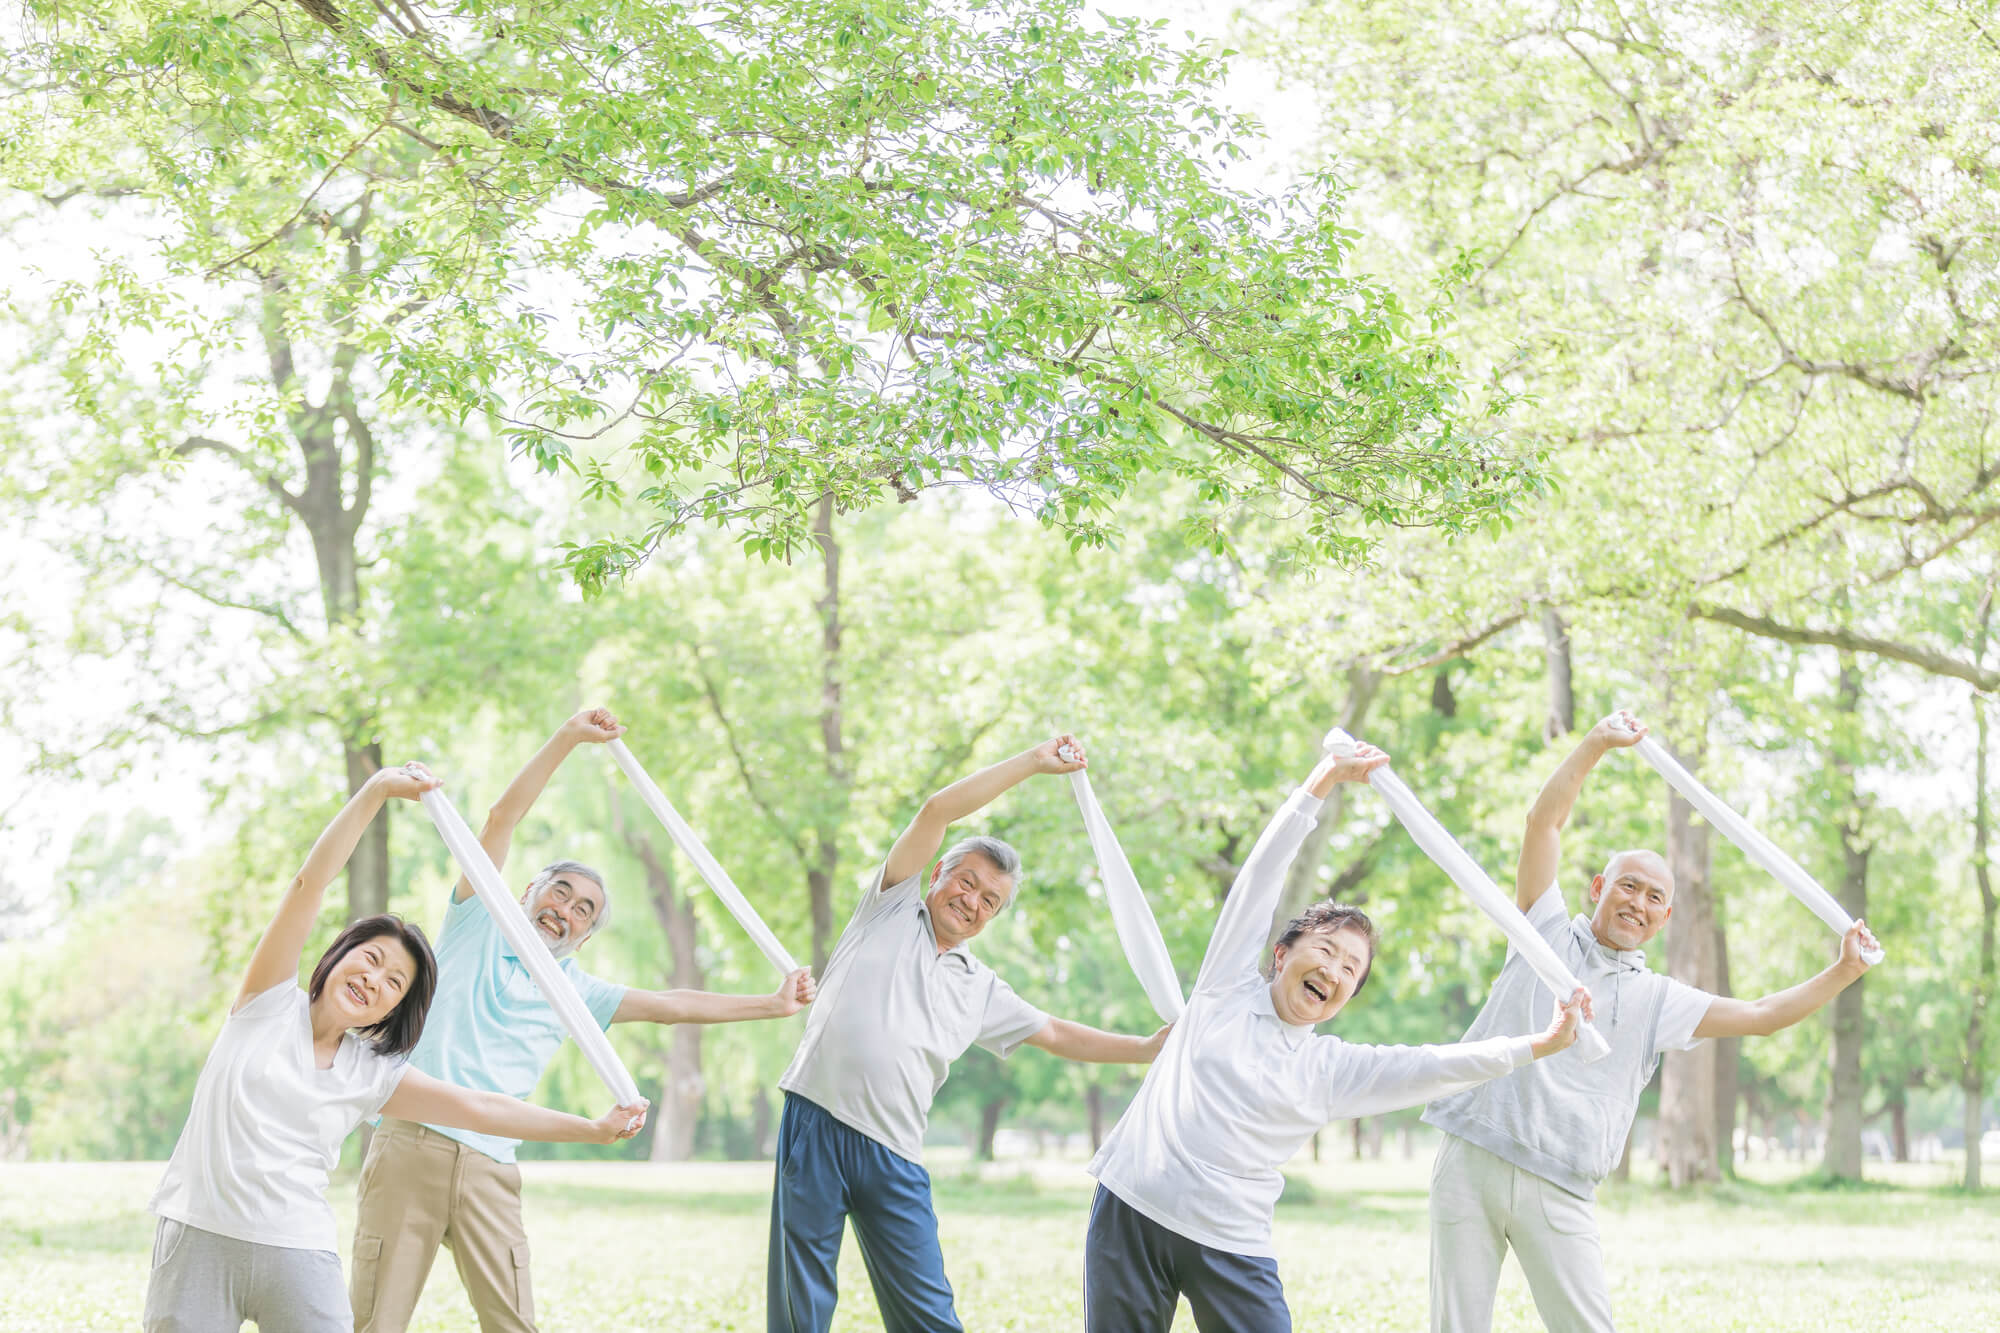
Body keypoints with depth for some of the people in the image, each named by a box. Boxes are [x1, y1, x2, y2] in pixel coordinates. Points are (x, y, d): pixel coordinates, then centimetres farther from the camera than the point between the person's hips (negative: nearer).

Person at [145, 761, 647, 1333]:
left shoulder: (373, 1076, 10)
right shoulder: (273, 1002, 4)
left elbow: (479, 1108, 12)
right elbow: (307, 884, -4)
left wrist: (594, 1130, 10)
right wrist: (376, 792, -12)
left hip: (297, 1253, 2)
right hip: (198, 1236, -2)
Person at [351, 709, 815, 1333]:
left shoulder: (574, 991, 20)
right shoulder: (480, 930, 10)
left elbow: (670, 1004, 24)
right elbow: (502, 818, 2)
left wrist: (774, 1004, 23)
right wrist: (567, 739, -3)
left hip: (489, 1167, 4)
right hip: (411, 1142, -4)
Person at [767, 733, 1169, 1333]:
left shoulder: (981, 989, 21)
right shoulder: (894, 910, 11)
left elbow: (1056, 1035, 29)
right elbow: (936, 812, 3)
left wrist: (1149, 1048, 22)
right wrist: (1032, 762, 4)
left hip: (893, 1155, 4)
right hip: (816, 1125, -4)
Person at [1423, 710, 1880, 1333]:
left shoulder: (1656, 1000, 16)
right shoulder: (1549, 933, 13)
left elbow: (1760, 1015, 10)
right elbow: (1543, 821, 5)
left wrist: (1842, 973, -1)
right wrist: (1598, 743, -2)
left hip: (1558, 1189, 1)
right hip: (1470, 1164, -1)